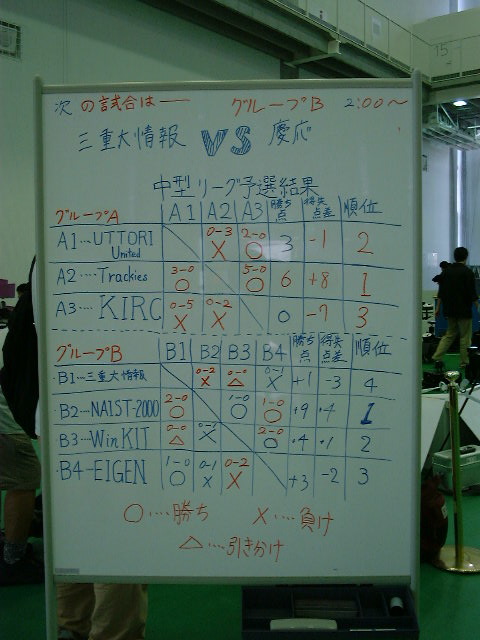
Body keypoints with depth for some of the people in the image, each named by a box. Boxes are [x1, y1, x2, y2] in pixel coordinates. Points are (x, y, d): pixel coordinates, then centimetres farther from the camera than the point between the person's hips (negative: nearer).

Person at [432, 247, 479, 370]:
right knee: (465, 337, 4)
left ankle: (437, 358, 1)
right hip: (464, 310, -6)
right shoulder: (467, 272, -11)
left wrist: (438, 307, 12)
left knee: (450, 334, 14)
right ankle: (464, 363, 9)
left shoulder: (447, 271, 6)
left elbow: (441, 292, 8)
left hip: (449, 309, 6)